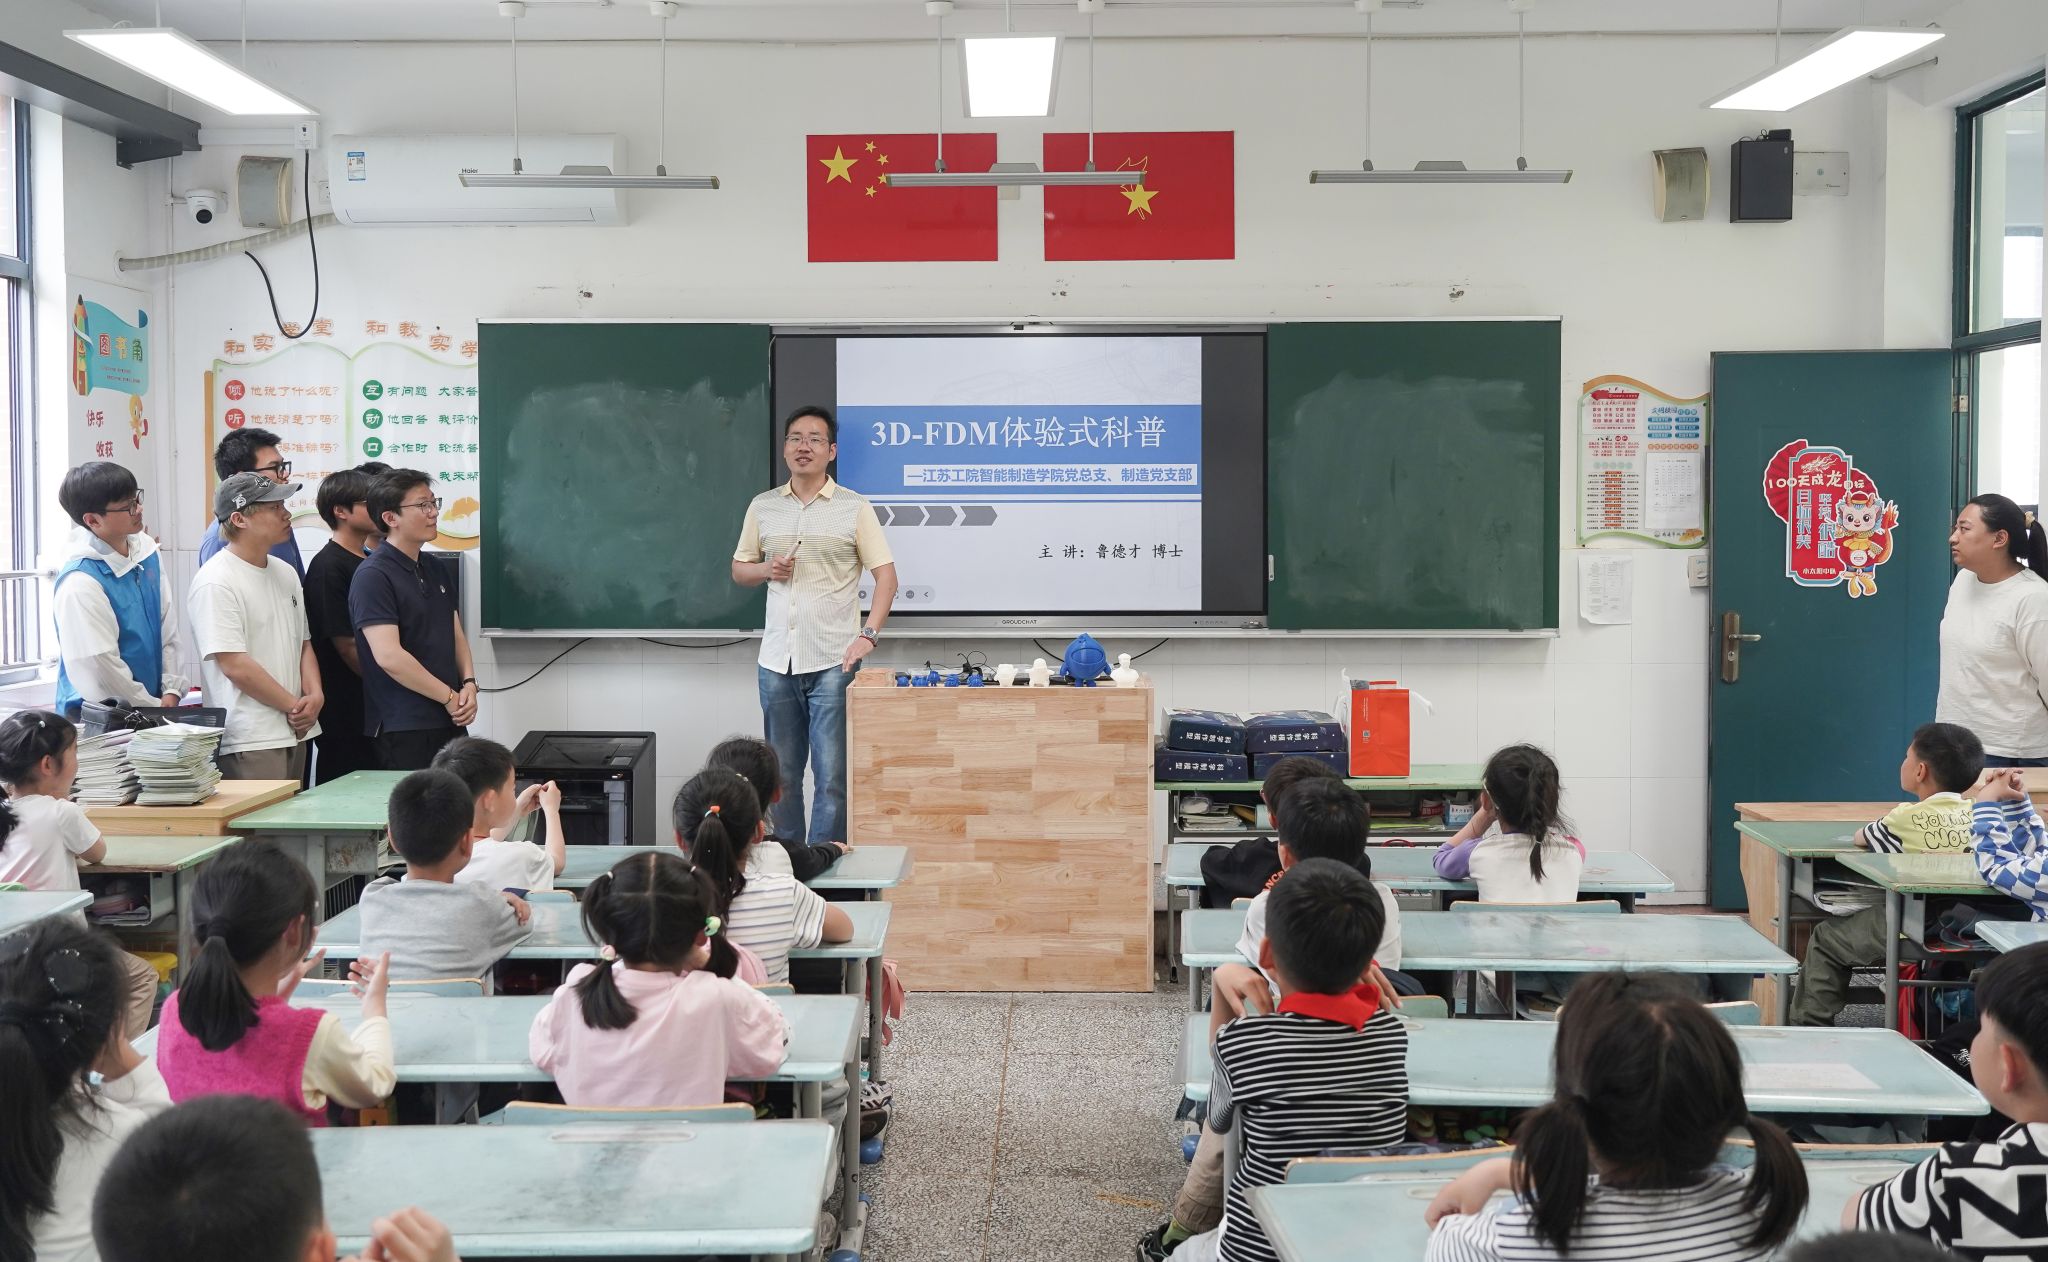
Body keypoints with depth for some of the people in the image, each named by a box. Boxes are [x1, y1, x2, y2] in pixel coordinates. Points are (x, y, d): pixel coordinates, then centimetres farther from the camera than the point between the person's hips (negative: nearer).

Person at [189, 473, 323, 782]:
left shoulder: (285, 574, 14)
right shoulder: (216, 582, -12)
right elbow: (235, 666, -17)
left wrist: (315, 696, 1)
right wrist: (294, 706, -9)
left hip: (295, 733, 8)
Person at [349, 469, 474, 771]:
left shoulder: (433, 571, 16)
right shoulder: (373, 576, -11)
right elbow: (389, 657, -20)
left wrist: (469, 684, -1)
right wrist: (450, 697, -13)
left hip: (450, 722, 8)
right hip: (404, 731, -8)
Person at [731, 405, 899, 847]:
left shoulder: (854, 508, -1)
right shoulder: (762, 507, 10)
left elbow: (886, 576, -3)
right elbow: (739, 569, 18)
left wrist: (867, 635, -14)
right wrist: (766, 570, -4)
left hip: (833, 662, -4)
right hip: (776, 661, 4)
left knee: (832, 775, -4)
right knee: (781, 774, 12)